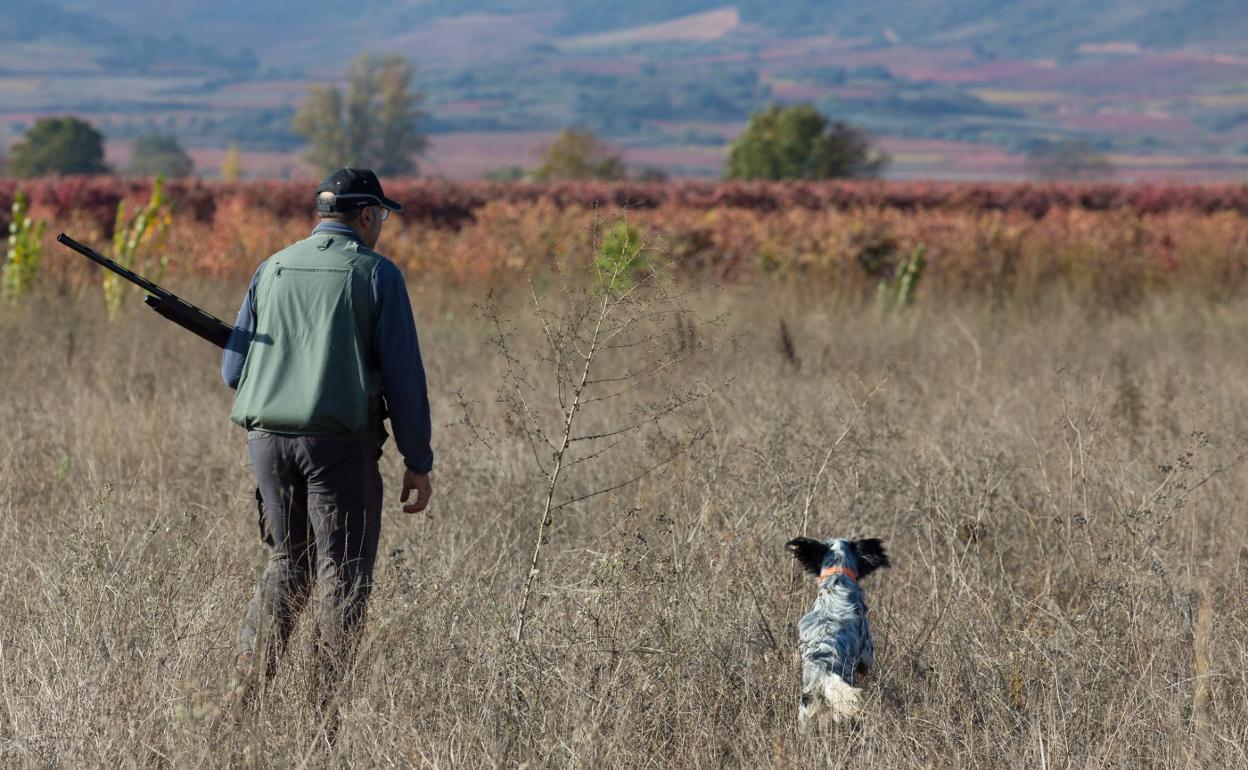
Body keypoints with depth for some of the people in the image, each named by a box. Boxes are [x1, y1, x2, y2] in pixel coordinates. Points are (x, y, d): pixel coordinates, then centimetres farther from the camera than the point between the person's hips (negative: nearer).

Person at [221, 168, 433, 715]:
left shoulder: (272, 270, 11)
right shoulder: (376, 274, -2)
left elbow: (233, 371, 12)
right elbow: (403, 375, -5)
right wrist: (418, 461, 2)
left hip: (268, 438, 5)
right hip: (339, 441, -5)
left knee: (286, 564, 18)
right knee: (342, 574, 3)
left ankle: (241, 693, 8)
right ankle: (328, 712, -1)